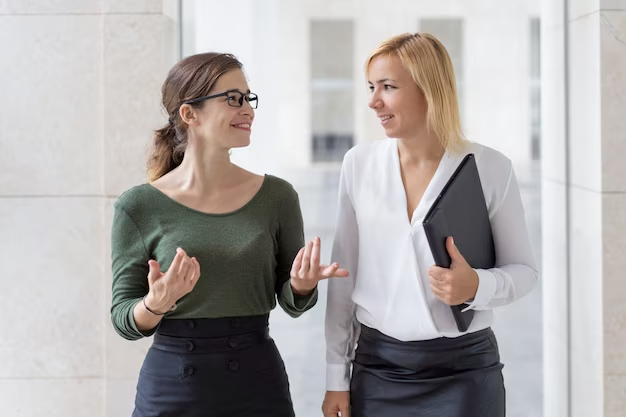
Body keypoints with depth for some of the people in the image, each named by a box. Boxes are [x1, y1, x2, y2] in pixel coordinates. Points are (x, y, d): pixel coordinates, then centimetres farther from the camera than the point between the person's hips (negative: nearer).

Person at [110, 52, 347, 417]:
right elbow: (124, 319, -2)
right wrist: (156, 304, -21)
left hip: (258, 384, 2)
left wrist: (301, 286, -14)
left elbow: (291, 303, 7)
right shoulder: (139, 206, -6)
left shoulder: (276, 196, -1)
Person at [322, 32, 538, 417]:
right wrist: (337, 376, 5)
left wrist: (478, 286, -19)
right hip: (377, 369, 2)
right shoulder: (359, 164, 0)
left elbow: (524, 269, 1)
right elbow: (345, 275, 5)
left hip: (464, 371, -2)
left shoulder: (490, 168, -8)